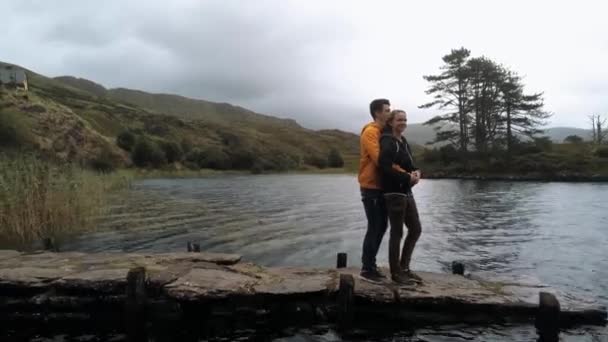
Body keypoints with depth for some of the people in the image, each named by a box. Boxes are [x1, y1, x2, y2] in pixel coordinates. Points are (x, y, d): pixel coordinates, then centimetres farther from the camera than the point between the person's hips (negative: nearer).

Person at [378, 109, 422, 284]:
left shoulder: (403, 142, 15)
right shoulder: (387, 142, -13)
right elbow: (385, 168, -24)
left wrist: (416, 172, -3)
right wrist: (407, 178, -18)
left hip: (407, 192, 9)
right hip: (394, 193, -9)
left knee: (416, 229, 14)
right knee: (397, 232, -1)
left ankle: (404, 267, 26)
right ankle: (395, 272, 12)